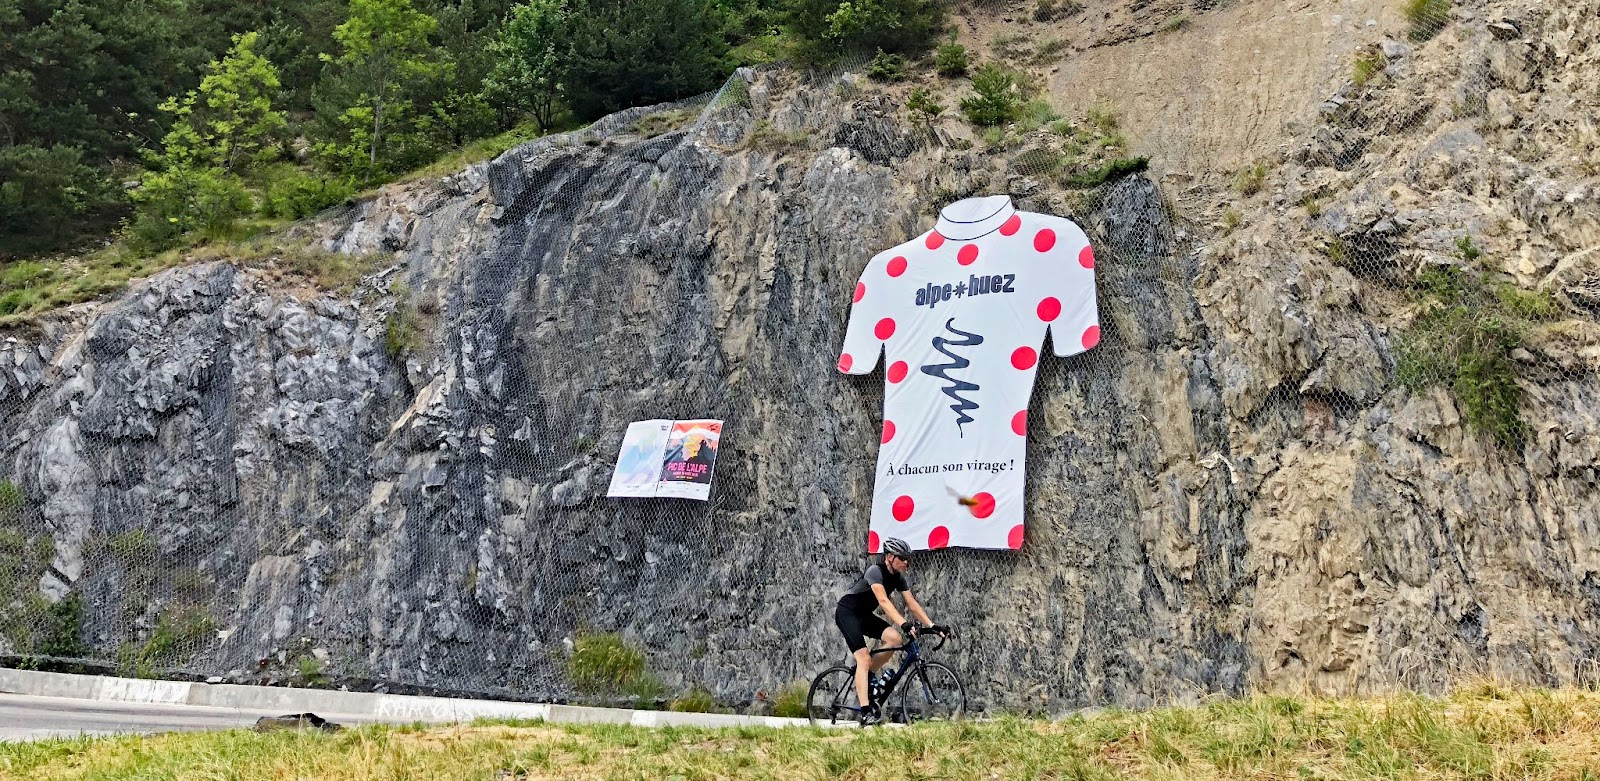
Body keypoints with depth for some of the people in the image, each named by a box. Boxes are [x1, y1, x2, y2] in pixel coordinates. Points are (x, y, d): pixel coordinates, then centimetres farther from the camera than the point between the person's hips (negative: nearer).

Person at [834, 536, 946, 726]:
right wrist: (904, 624, -48)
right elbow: (884, 601, -37)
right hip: (847, 613, -8)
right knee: (864, 658, -20)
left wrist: (931, 625, -12)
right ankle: (866, 712, -23)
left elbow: (912, 603, -2)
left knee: (895, 638, -16)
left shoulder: (899, 577, 0)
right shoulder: (875, 571, -24)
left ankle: (868, 677, 3)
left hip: (864, 615, 8)